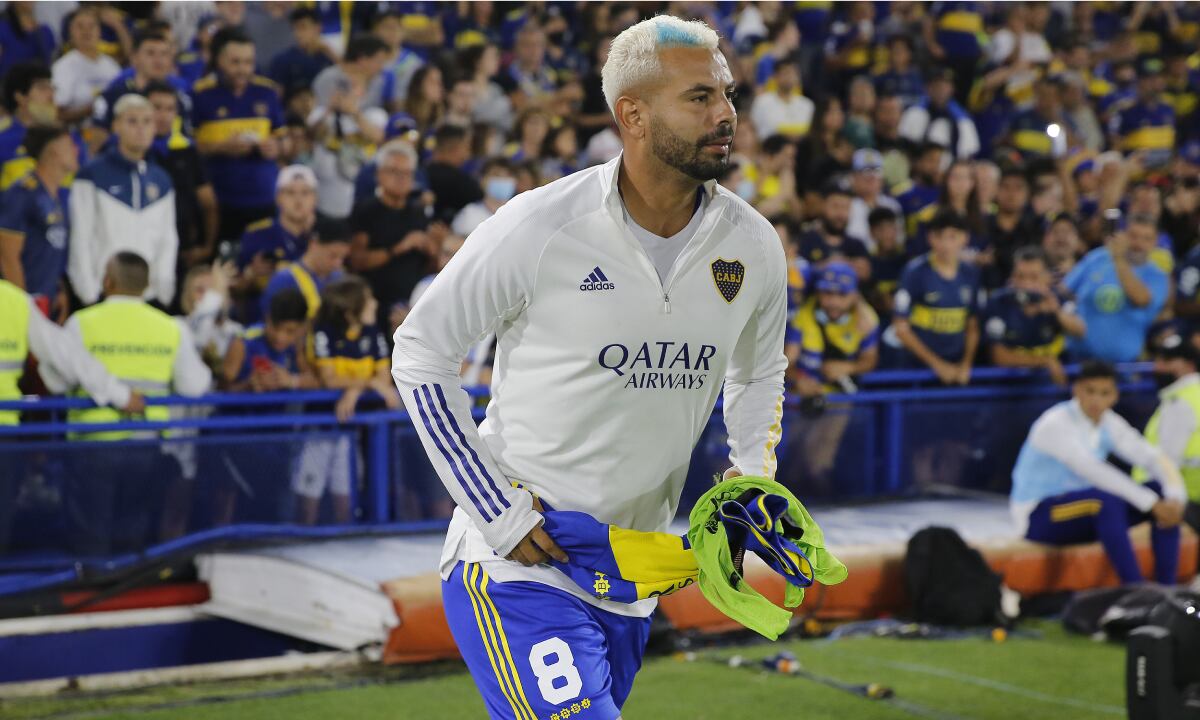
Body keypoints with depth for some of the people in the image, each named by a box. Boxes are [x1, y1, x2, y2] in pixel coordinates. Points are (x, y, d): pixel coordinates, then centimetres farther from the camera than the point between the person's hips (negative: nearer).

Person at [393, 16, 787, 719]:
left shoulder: (754, 245, 1)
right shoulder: (541, 228, -15)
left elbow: (759, 372, 21)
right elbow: (421, 350, -6)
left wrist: (752, 476, 3)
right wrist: (499, 512, -11)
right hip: (515, 566, -6)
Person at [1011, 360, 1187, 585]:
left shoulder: (1109, 424, 1)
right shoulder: (1055, 424, -22)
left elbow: (1153, 458, -3)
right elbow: (1092, 470, -34)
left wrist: (1174, 497, -24)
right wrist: (1151, 503, -38)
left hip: (1085, 514, 8)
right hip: (1038, 516, -8)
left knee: (1162, 493, -9)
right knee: (1107, 500, -36)